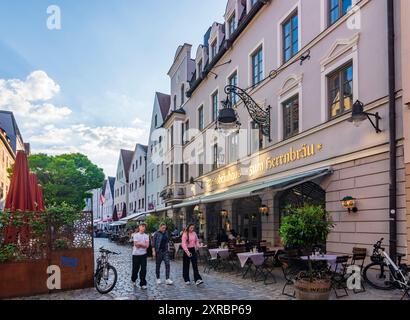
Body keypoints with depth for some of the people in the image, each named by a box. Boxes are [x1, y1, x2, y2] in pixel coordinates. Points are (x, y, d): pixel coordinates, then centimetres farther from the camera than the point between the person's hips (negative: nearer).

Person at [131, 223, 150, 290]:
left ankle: (143, 284, 5)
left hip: (143, 254, 2)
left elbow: (147, 245, -6)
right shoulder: (136, 235, -4)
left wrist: (139, 244, -13)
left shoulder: (146, 236, 4)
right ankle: (133, 280, 36)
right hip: (136, 254, -2)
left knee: (143, 269, -2)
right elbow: (136, 245, -13)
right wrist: (143, 244, -8)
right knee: (135, 269, 9)